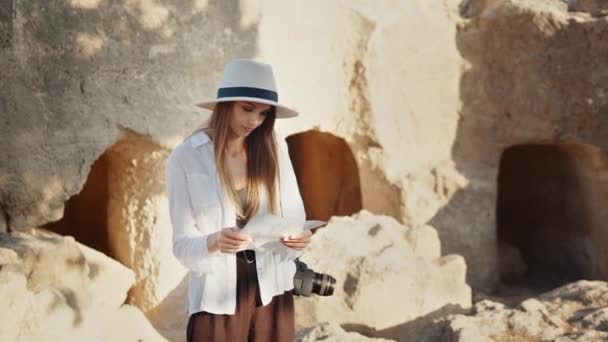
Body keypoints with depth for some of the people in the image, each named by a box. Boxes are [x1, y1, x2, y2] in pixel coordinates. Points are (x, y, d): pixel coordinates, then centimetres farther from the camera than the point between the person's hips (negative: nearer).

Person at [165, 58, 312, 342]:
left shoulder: (274, 148, 0)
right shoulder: (185, 158, -8)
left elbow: (294, 218, 2)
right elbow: (182, 245, -8)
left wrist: (298, 238, -20)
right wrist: (214, 242, -28)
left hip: (271, 292, 3)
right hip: (217, 297, -3)